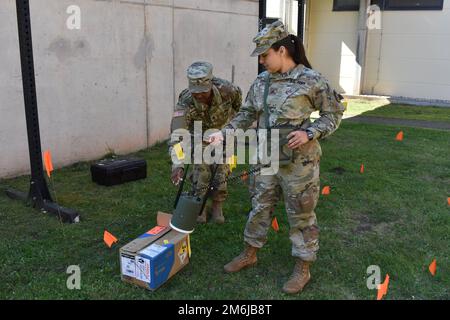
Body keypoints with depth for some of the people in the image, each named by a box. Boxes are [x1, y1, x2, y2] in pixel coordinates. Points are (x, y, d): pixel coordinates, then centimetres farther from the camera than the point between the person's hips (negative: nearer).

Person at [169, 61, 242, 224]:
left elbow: (238, 96, -8)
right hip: (200, 134, -1)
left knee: (221, 170, -3)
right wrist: (177, 165, -61)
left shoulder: (225, 89, -35)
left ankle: (217, 207, 15)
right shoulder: (185, 103, -39)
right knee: (201, 170, -7)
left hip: (224, 130, 1)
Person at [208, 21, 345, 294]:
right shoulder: (261, 82, 4)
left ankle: (303, 269, 24)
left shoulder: (311, 80, -12)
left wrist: (309, 133, -18)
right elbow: (247, 114, 12)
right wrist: (224, 133, 2)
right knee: (260, 207, 18)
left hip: (299, 161, -5)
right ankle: (250, 254, 37)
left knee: (301, 214, 7)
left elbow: (334, 113, -5)